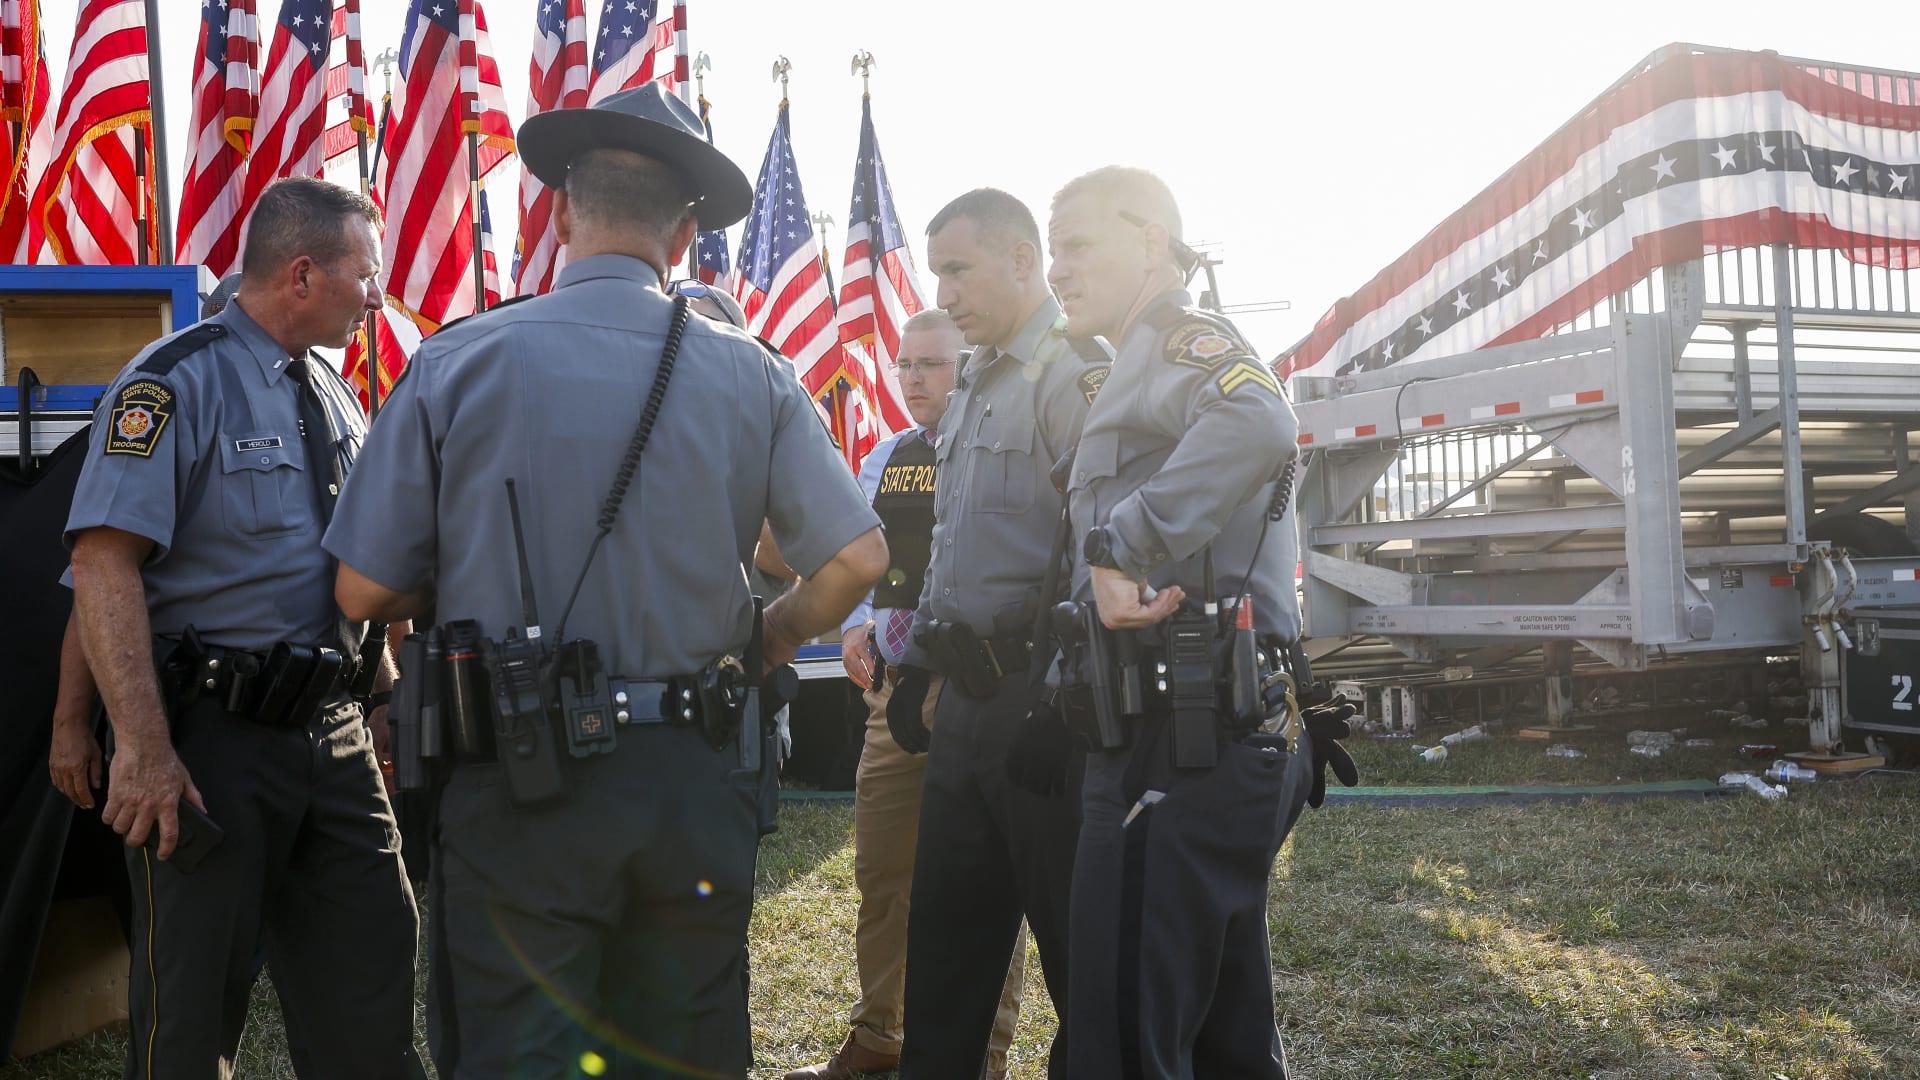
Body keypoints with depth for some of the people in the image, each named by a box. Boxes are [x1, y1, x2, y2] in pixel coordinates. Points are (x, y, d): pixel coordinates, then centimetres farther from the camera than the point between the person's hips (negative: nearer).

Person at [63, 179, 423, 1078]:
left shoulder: (332, 395, 13)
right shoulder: (177, 381, -11)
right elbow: (104, 561, -19)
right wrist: (145, 749, -24)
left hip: (332, 727, 7)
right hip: (213, 735, -7)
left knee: (371, 973, 12)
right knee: (191, 1006, 5)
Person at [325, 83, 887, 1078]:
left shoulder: (456, 364, -5)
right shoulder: (749, 377, -2)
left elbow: (365, 592, -3)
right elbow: (857, 559, -3)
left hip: (518, 781, -2)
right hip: (692, 775, 2)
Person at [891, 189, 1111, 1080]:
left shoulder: (1074, 375, -11)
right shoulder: (972, 390, 19)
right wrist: (917, 664, 21)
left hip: (1038, 700, -9)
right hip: (965, 699, 9)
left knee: (1074, 946, 4)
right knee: (944, 941, 16)